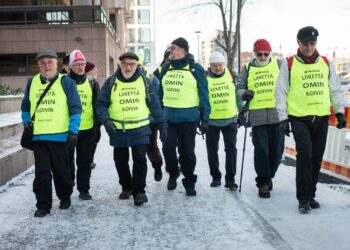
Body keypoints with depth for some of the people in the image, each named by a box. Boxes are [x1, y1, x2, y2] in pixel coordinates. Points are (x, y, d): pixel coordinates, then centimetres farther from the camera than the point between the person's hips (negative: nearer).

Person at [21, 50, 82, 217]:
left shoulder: (66, 82, -1)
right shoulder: (32, 82, 10)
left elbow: (75, 108, -4)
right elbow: (26, 106, 21)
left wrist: (73, 131, -11)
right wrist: (26, 121, 3)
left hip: (60, 136, -3)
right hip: (38, 136, 3)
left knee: (61, 170, 10)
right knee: (42, 172, 3)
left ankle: (65, 198, 31)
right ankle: (43, 205, 11)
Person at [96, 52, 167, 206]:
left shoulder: (144, 81, 2)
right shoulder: (111, 82, 0)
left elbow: (154, 104, 5)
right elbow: (101, 104, 0)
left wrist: (162, 125, 3)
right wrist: (106, 120, -18)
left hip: (140, 129, -1)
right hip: (118, 130, 1)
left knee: (140, 159, -7)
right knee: (120, 161, 12)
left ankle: (139, 191, 6)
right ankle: (126, 187, 32)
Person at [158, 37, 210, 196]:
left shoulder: (195, 69, -3)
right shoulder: (166, 68, 10)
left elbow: (203, 95, -3)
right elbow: (160, 92, 15)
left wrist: (204, 119, -6)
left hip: (188, 117, -3)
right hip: (168, 117, 4)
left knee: (187, 152, 4)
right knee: (168, 148, 2)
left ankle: (189, 182, 19)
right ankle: (173, 174, 29)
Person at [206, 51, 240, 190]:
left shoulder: (231, 74, 0)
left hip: (230, 119, 0)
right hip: (211, 120, 0)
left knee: (231, 149, -1)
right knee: (212, 150, 7)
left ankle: (230, 179, 7)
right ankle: (215, 177, 22)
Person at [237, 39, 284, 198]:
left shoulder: (279, 64, 9)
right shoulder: (247, 68, 11)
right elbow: (239, 87, 14)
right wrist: (244, 93, -7)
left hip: (277, 114, 1)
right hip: (257, 116, 0)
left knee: (277, 149, 6)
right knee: (261, 149, -3)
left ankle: (268, 176, 30)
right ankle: (263, 183, 10)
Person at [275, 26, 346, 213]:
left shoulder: (326, 63, 9)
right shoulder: (289, 64, -1)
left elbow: (335, 89, 14)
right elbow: (281, 92, -1)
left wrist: (339, 111, 5)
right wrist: (283, 118, -7)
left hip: (322, 118, 4)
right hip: (299, 118, -3)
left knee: (316, 157, 8)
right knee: (304, 155, -12)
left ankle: (311, 194, 22)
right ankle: (303, 198, -2)